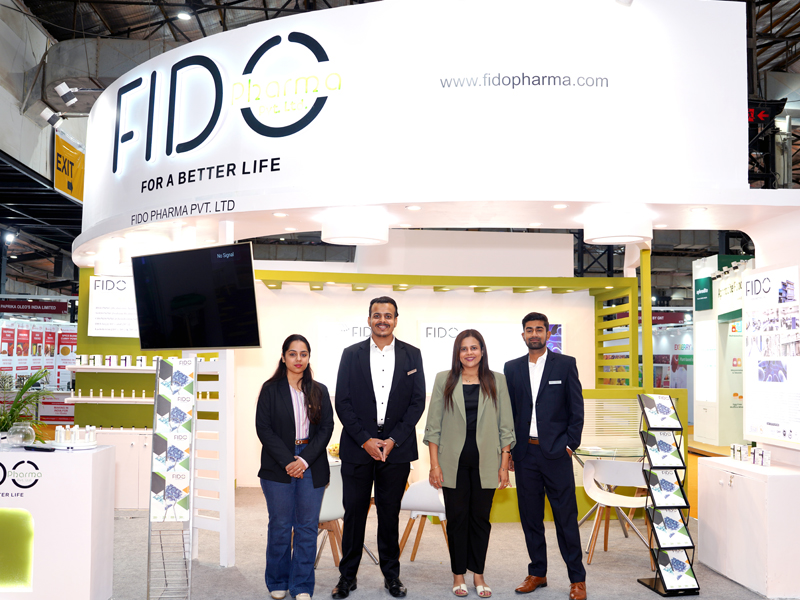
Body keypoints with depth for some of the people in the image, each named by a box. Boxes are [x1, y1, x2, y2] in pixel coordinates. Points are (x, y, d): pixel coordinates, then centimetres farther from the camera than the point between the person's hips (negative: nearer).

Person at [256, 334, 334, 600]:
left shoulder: (319, 391, 9)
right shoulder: (270, 389, 3)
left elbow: (326, 428, 3)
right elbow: (263, 428, -3)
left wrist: (305, 459, -10)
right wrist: (287, 461, -12)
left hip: (312, 466, 2)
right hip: (278, 467, -2)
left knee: (308, 527, 3)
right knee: (280, 526, 4)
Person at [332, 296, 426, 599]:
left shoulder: (411, 355, 5)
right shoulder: (352, 354, 3)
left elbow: (418, 401, 1)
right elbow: (342, 402, -1)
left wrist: (393, 440, -8)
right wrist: (365, 440, -9)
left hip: (396, 448, 0)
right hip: (358, 447, 0)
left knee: (390, 513, 9)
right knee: (354, 512, 5)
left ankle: (391, 575, 22)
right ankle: (347, 576, 18)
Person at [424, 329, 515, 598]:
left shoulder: (496, 381, 4)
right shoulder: (444, 380, 2)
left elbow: (505, 427, 4)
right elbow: (433, 425, 2)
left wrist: (504, 466, -1)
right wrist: (434, 464, -4)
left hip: (485, 461, 1)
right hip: (454, 461, 0)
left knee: (481, 518, 8)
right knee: (457, 518, 6)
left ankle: (478, 574, 21)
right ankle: (458, 574, 19)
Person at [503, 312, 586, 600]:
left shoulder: (565, 364, 1)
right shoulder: (512, 368, 9)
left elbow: (577, 408, 1)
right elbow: (508, 411, 10)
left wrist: (570, 444, -6)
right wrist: (507, 450, 5)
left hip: (555, 452, -3)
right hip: (524, 453, 3)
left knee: (565, 516, 1)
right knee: (530, 516, 10)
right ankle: (537, 573, 23)